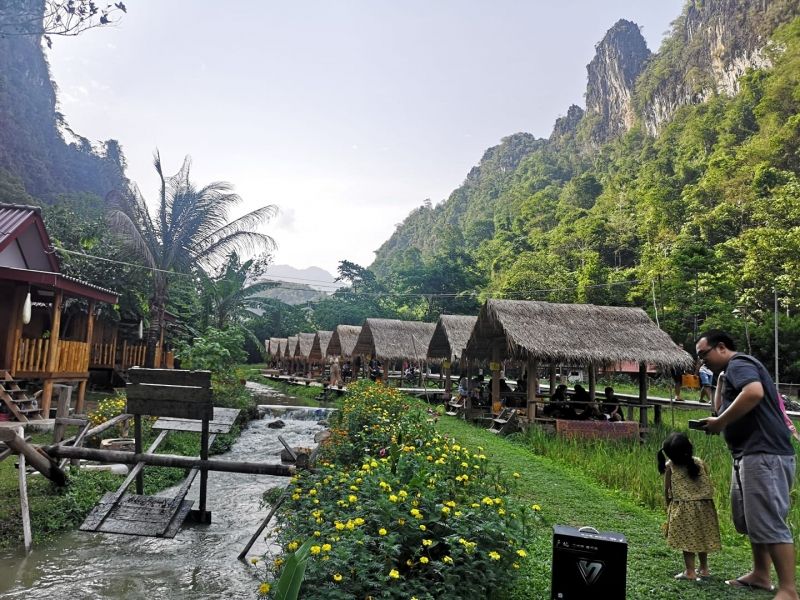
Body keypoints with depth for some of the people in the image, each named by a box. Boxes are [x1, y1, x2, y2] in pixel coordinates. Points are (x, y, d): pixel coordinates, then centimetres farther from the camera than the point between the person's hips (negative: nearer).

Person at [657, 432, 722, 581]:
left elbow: (667, 490, -5)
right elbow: (708, 486, 1)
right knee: (701, 537, 18)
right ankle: (704, 569, 28)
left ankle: (690, 571, 5)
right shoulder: (699, 462, -2)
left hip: (683, 508, -4)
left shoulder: (670, 466, -10)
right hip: (704, 507, 4)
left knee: (687, 539, 5)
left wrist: (669, 506, 7)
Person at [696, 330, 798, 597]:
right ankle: (760, 575, 28)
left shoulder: (738, 364, -10)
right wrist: (718, 384, 12)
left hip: (764, 455, -11)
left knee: (769, 522, -9)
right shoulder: (732, 371, 22)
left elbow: (754, 393, -30)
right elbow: (724, 406, 26)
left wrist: (719, 423, -22)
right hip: (751, 454, 11)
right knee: (750, 518, 18)